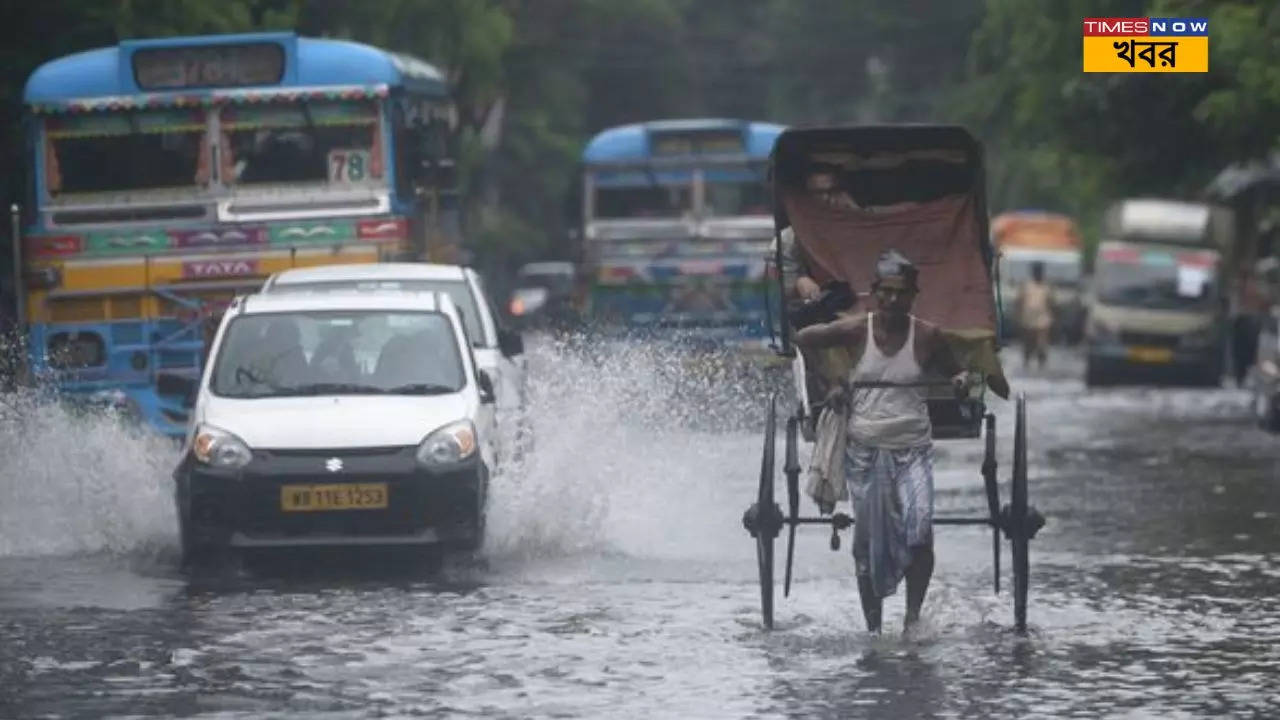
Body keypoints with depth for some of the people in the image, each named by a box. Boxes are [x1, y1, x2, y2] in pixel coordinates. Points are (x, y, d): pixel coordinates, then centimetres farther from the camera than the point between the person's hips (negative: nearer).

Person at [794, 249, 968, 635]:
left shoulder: (927, 336, -1)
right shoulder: (855, 331, -3)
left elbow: (955, 372, 13)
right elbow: (801, 340, 10)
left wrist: (961, 380, -10)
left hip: (912, 450, 0)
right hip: (865, 449, 0)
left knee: (920, 532, -19)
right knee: (868, 543, 4)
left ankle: (913, 616, -9)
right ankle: (873, 628, 13)